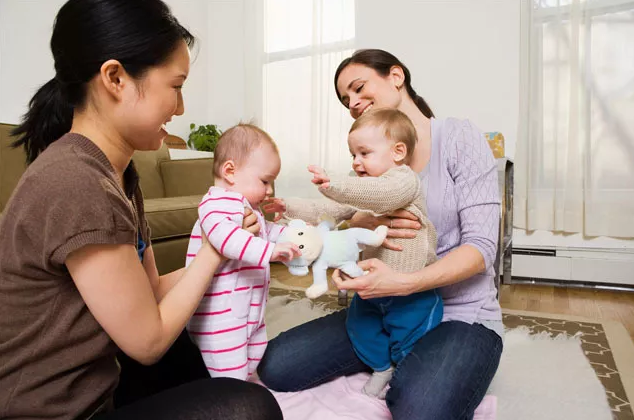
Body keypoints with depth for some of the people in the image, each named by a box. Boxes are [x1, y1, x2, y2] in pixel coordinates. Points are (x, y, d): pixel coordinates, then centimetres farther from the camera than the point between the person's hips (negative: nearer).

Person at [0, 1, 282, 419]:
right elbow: (148, 342, -20)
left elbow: (150, 290, 2)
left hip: (88, 386, 9)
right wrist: (214, 249, -12)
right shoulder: (77, 186, -30)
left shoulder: (116, 172, -1)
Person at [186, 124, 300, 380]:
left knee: (253, 357, 27)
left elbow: (266, 231, 30)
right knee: (229, 377, -3)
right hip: (220, 316, -11)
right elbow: (222, 233, -41)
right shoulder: (219, 203, -20)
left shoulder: (247, 207, 15)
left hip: (248, 310, 11)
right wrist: (268, 251, -47)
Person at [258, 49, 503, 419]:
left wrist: (404, 283, -31)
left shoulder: (458, 137, -7)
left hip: (460, 316, -5)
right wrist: (363, 224, -24)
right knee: (274, 366, -7)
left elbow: (481, 246, -14)